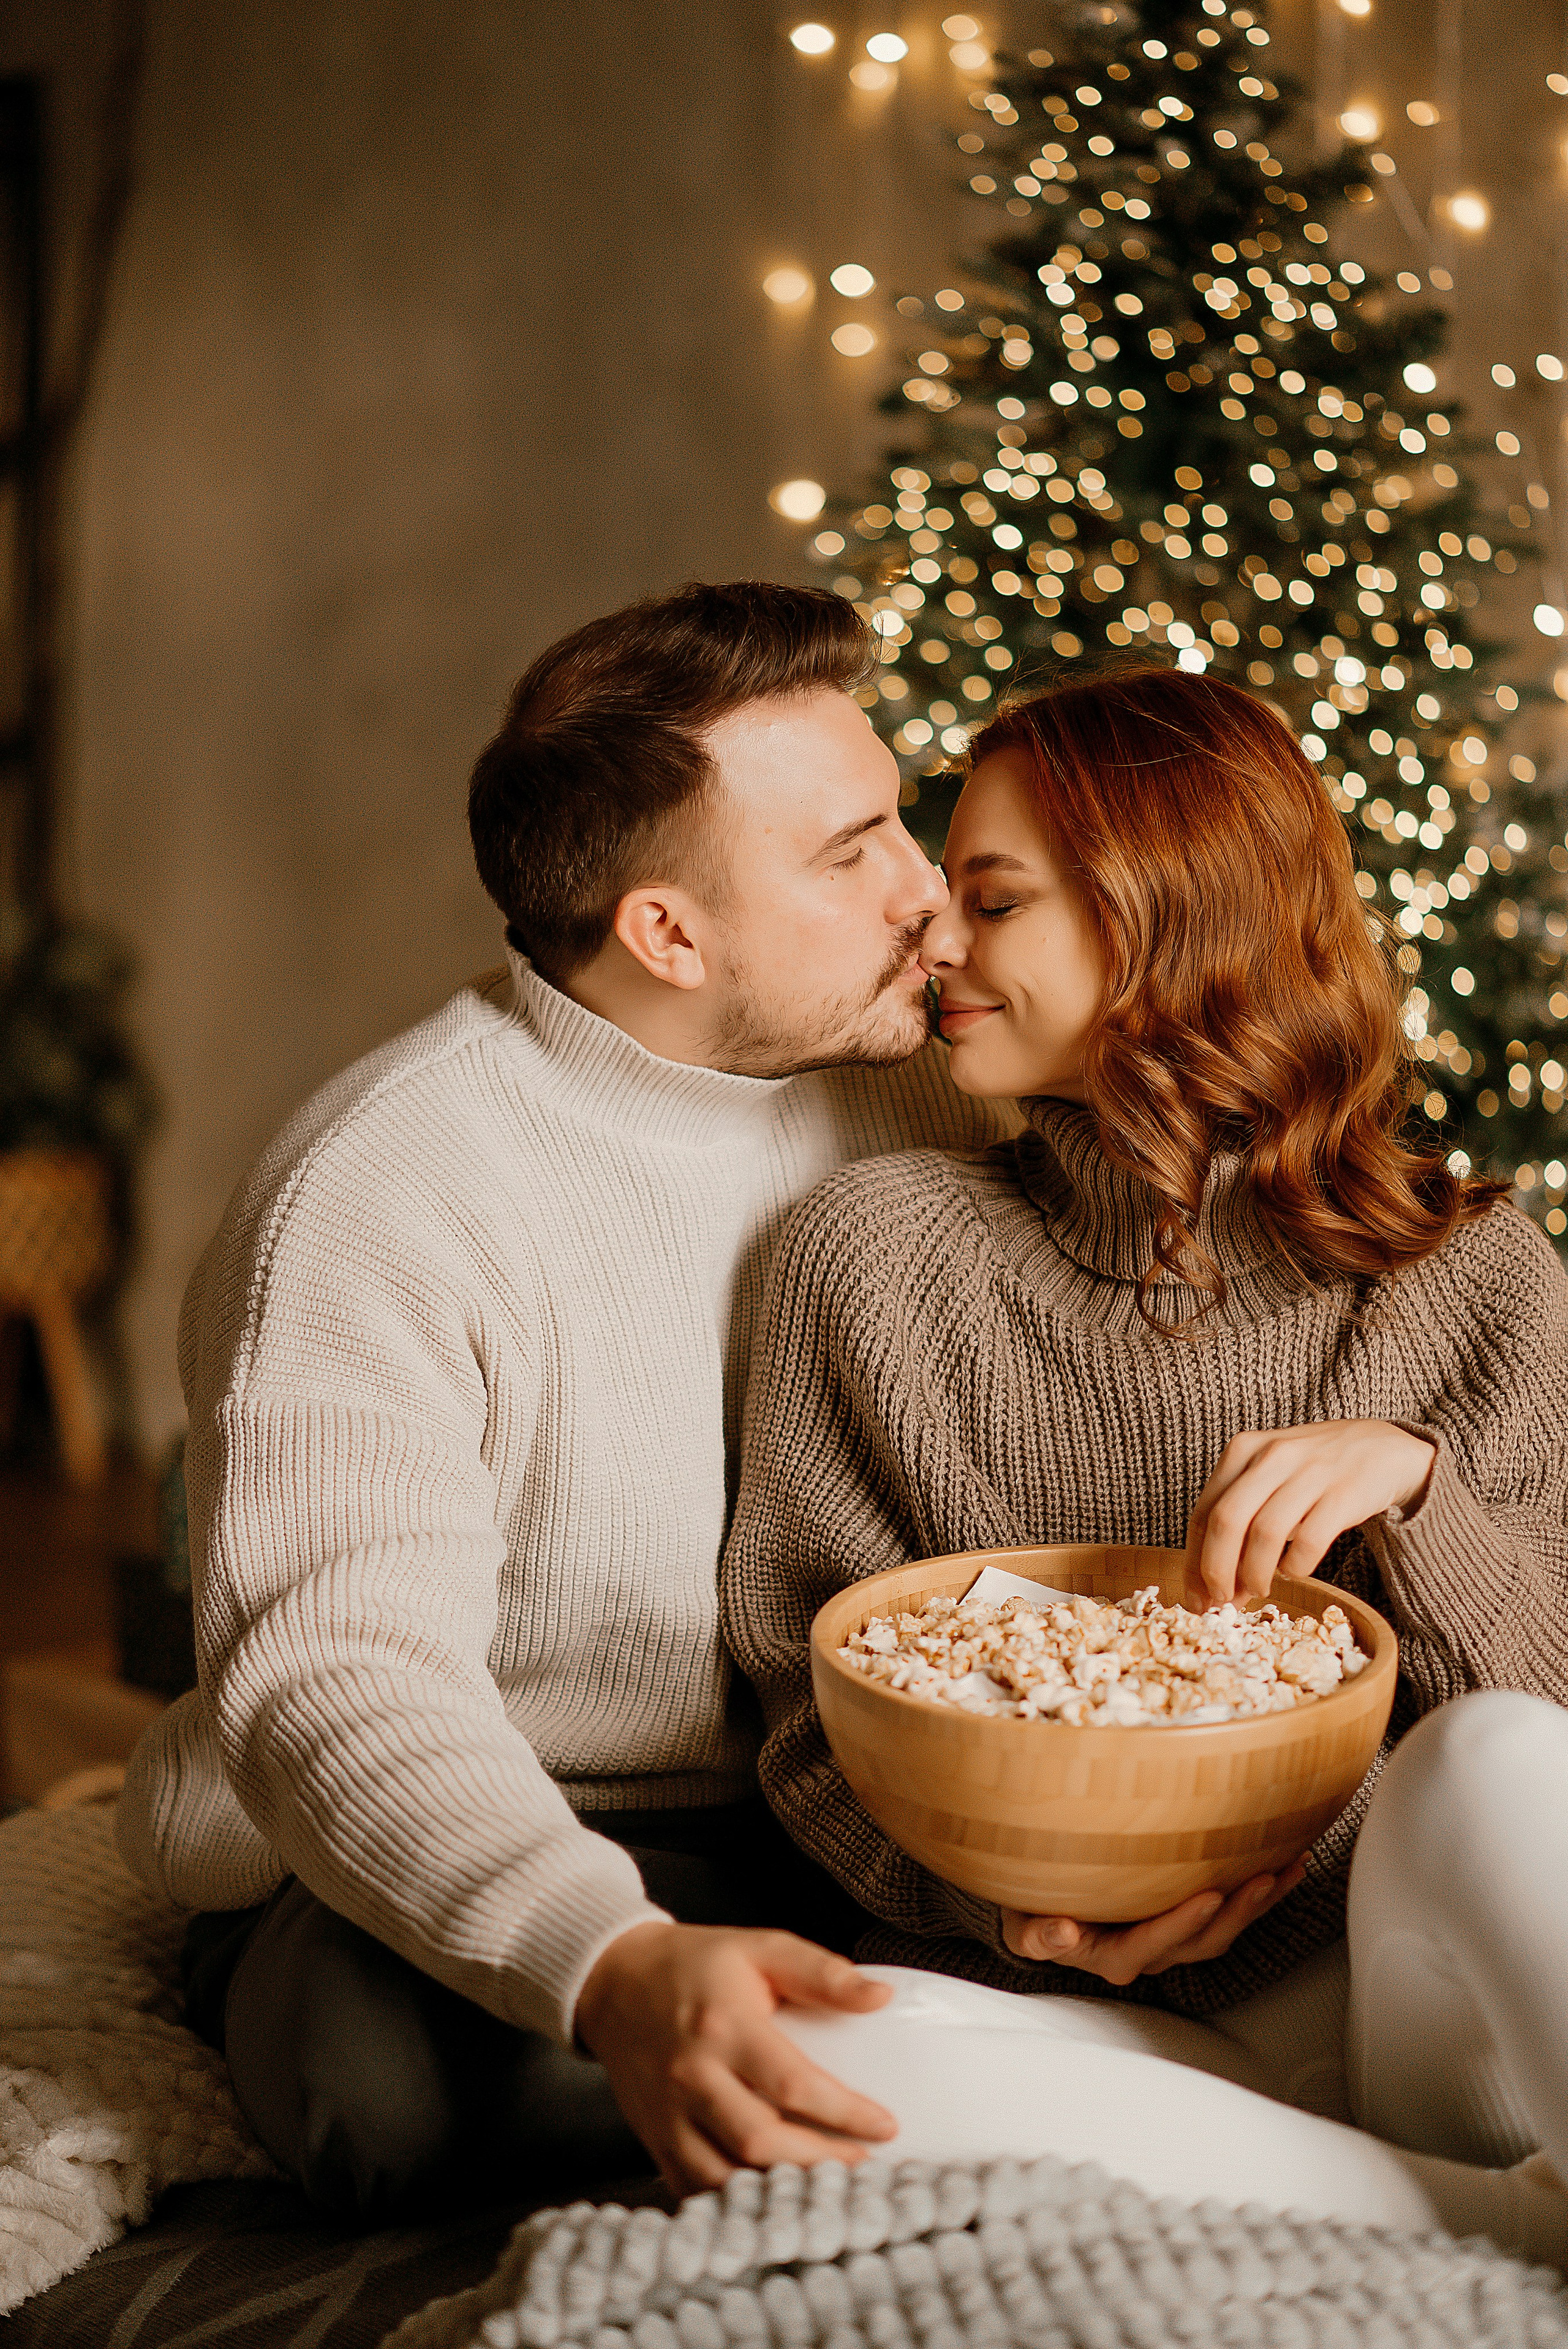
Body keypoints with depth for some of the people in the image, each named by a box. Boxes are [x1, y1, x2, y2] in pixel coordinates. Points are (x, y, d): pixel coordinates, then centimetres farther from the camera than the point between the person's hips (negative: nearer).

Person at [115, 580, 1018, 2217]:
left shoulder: (911, 1099, 3)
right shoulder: (375, 1199, -18)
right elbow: (333, 1675, -29)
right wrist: (617, 1970, -47)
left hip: (840, 1837, 5)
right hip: (437, 1889, -4)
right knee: (397, 2065, -38)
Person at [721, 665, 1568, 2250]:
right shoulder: (877, 1252, 3)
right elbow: (810, 1694, 4)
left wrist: (1410, 1481, -17)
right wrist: (993, 1889, -15)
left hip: (1400, 1987, -1)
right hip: (1062, 2010, 2)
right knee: (836, 2069, -33)